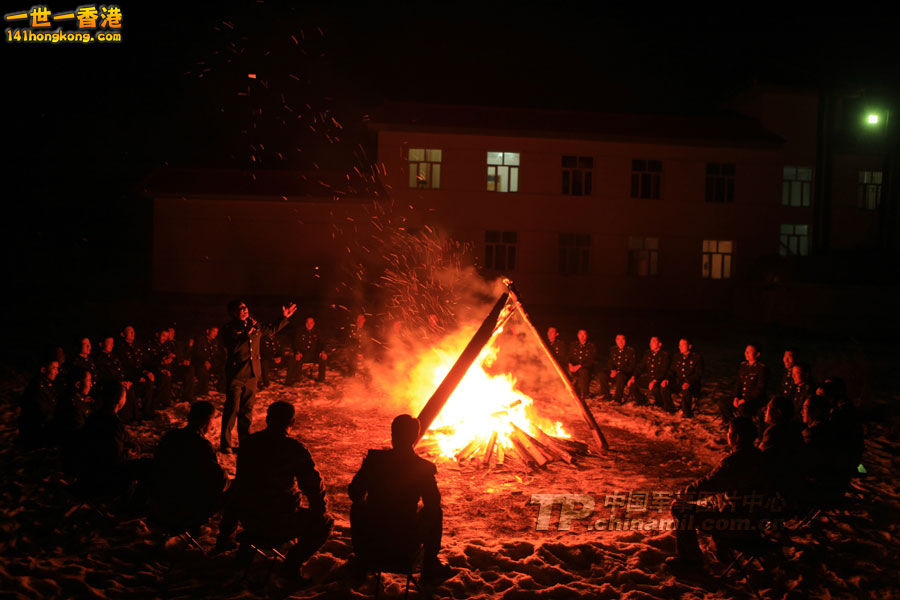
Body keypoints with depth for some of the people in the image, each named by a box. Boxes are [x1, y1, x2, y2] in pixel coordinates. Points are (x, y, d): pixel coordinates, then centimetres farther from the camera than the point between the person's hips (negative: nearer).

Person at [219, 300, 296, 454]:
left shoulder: (255, 325, 10)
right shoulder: (229, 329, -7)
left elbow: (271, 331, 28)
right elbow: (233, 347, -23)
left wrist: (285, 318, 26)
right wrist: (247, 333, -27)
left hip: (251, 373, 5)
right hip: (235, 375, -5)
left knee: (247, 409, 12)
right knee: (232, 409, -7)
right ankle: (225, 444, 2)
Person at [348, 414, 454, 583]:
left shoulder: (373, 459, -10)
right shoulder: (424, 468, -14)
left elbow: (355, 494, 1)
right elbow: (433, 504, -2)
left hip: (372, 541, 2)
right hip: (407, 546, -1)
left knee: (357, 506, 33)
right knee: (436, 512, 25)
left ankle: (361, 558, 44)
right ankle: (429, 566, 30)